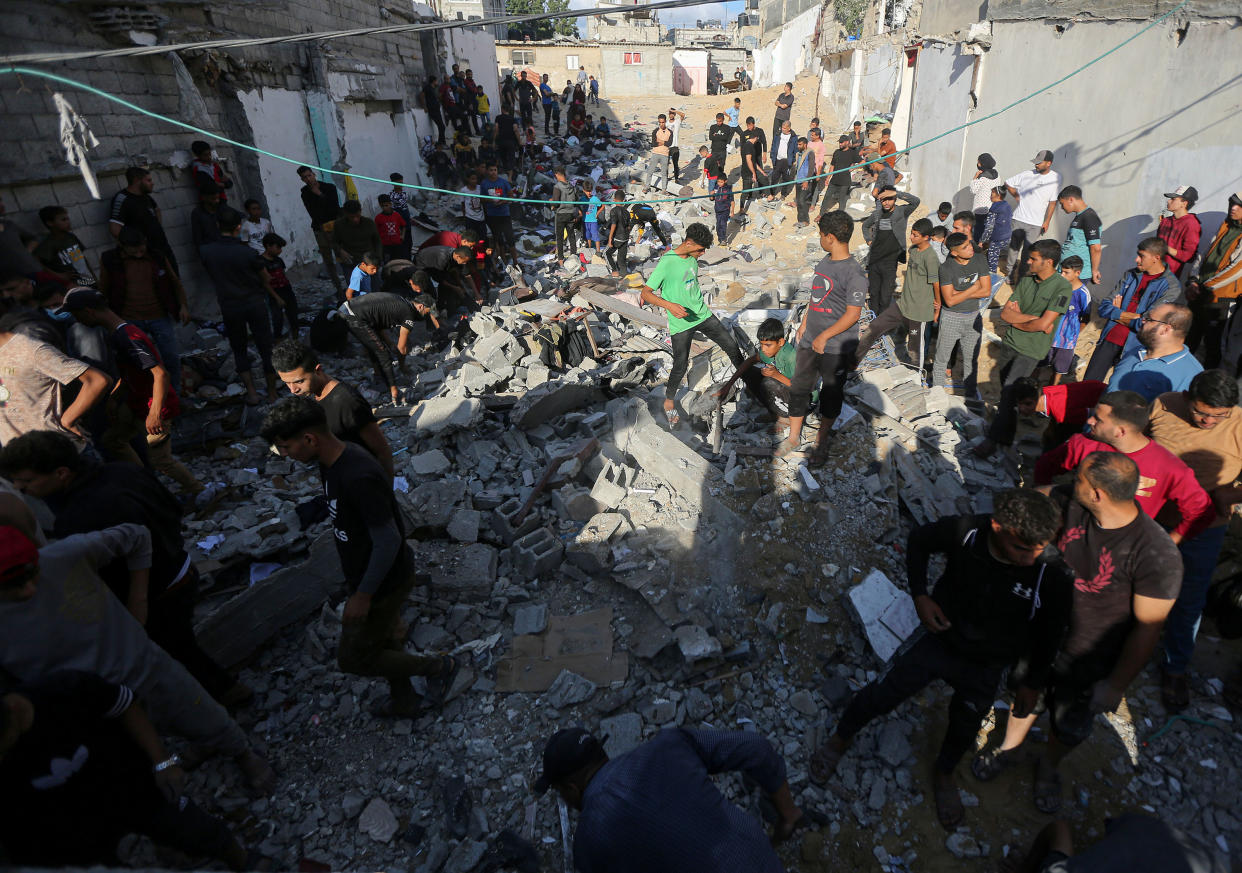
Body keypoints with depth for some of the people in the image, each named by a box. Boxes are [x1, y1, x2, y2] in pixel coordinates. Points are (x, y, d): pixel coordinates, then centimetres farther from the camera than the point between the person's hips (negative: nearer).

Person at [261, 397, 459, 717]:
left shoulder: (359, 477, -34)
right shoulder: (332, 463, -3)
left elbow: (388, 541, -29)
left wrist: (363, 594, -19)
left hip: (382, 584, -9)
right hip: (362, 574, 9)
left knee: (353, 658, 8)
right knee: (380, 640, 25)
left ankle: (440, 666, 21)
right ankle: (404, 702, 47)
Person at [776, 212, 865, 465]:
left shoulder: (854, 273, -18)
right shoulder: (825, 261, 7)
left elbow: (853, 314, -18)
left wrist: (824, 337, -17)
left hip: (836, 347, -7)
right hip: (810, 341, 7)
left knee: (831, 395, 11)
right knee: (798, 388, 12)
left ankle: (822, 441, 28)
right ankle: (794, 436, 28)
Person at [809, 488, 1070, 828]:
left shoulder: (1055, 576, -29)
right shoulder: (964, 531, -31)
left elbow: (1050, 633, -9)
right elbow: (918, 540, -7)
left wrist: (1033, 683, 2)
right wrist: (920, 595, -18)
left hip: (986, 666, 1)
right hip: (938, 636, 0)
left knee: (964, 727, 22)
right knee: (880, 695, 7)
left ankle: (944, 773, 55)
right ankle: (840, 739, 37)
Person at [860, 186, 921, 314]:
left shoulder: (901, 212, -5)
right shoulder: (877, 214, 8)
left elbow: (916, 201, -24)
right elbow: (865, 225, 28)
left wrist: (897, 193, -28)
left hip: (890, 262, -4)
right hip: (873, 261, 4)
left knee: (885, 297, -2)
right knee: (873, 293, 14)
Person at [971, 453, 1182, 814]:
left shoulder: (1157, 556, -34)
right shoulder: (1066, 503, -23)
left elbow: (1148, 628, -23)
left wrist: (1116, 686, -14)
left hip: (1089, 664, -3)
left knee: (1069, 729, 24)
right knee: (1027, 695, 27)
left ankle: (1049, 767, 55)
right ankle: (1010, 747, 55)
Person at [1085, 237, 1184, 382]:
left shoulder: (1171, 287, -7)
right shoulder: (1130, 275, 9)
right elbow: (1104, 308, 1)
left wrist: (1117, 314, -4)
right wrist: (1133, 316, -11)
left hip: (1134, 347, -4)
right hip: (1110, 338, 4)